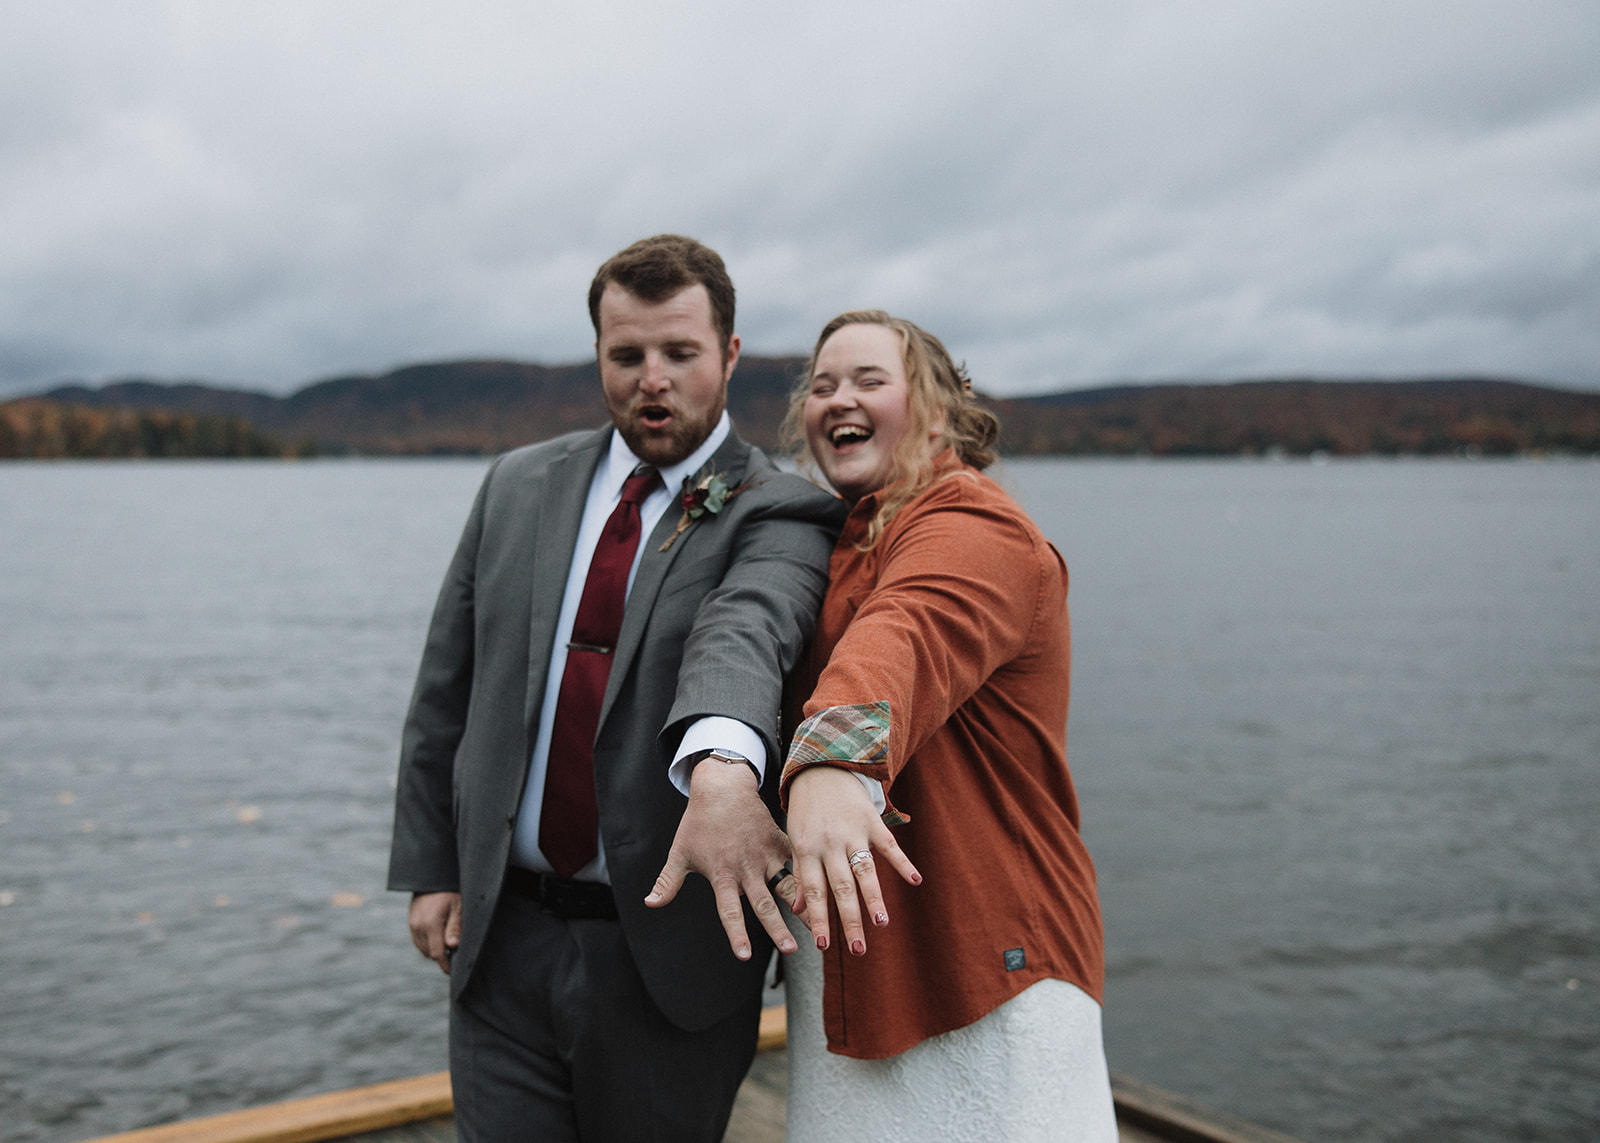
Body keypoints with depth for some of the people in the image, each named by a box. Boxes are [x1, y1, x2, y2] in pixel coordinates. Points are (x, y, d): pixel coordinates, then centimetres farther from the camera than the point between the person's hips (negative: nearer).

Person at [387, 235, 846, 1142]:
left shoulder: (778, 514, -7)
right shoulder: (520, 487, 7)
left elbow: (746, 629, -31)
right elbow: (446, 688, 11)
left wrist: (723, 766, -51)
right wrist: (430, 869, 6)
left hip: (669, 953, -3)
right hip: (502, 937, 3)